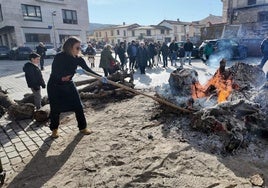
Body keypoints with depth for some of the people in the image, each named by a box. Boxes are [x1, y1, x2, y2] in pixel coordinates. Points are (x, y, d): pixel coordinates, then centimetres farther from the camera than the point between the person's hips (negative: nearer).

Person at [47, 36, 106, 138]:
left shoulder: (78, 59, -10)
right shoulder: (59, 57, -22)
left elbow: (88, 69, -10)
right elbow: (54, 73, -23)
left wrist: (100, 77, -20)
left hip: (69, 85, 4)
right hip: (55, 87, -4)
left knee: (78, 106, 0)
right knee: (55, 109, 5)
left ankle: (83, 127, 17)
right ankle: (54, 129, 30)